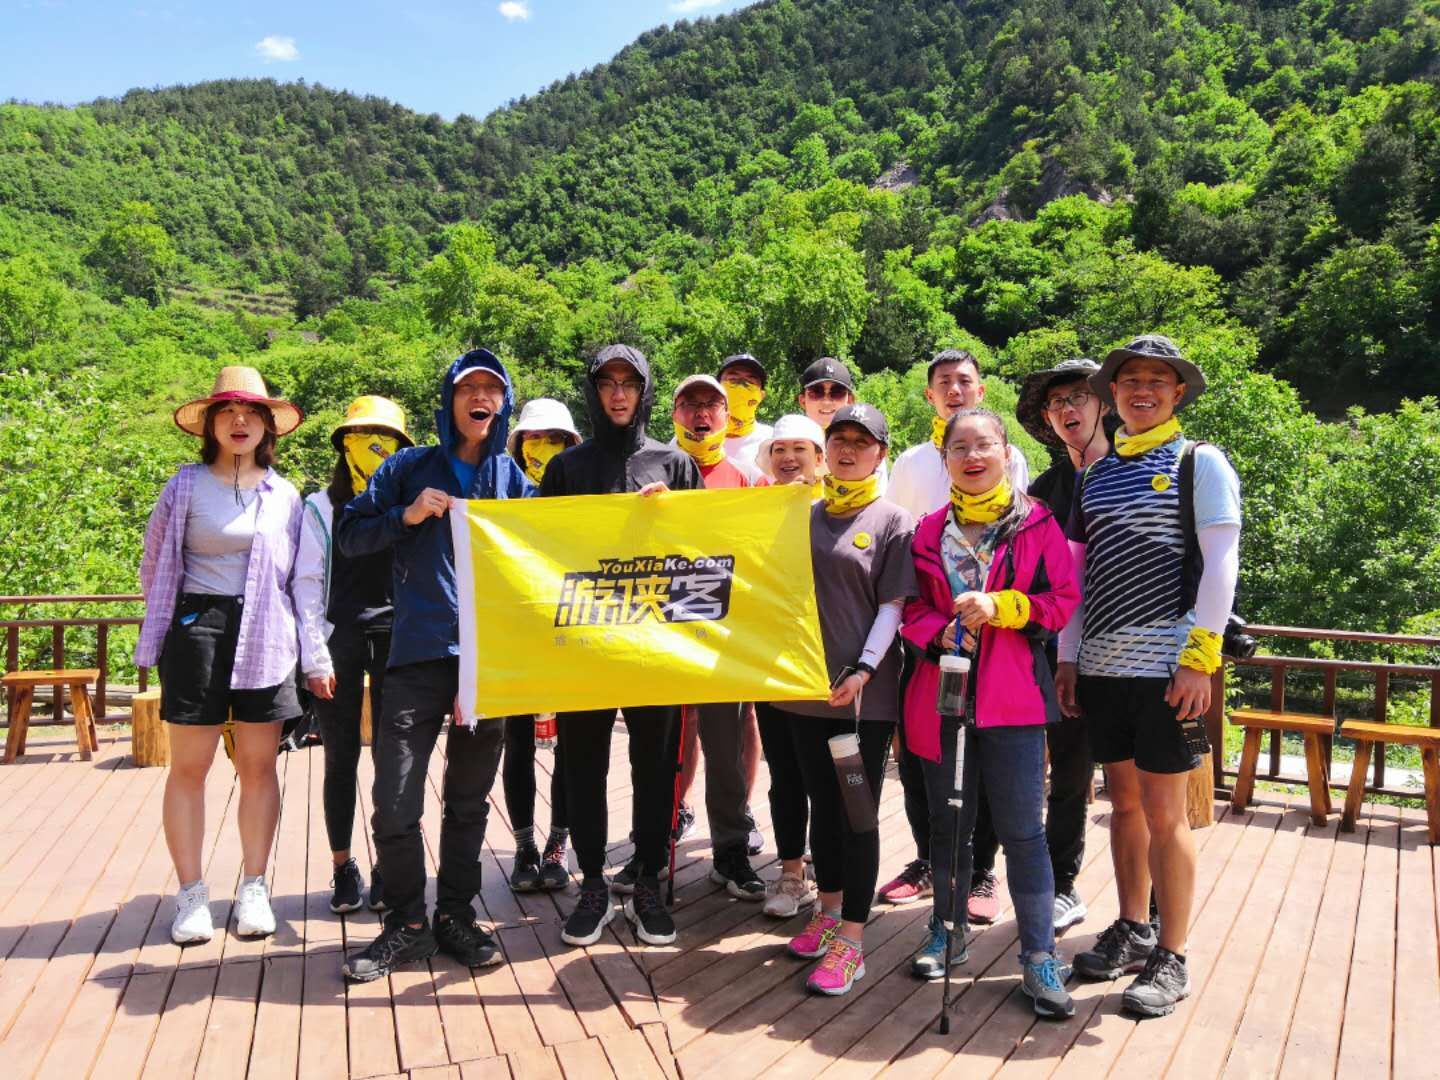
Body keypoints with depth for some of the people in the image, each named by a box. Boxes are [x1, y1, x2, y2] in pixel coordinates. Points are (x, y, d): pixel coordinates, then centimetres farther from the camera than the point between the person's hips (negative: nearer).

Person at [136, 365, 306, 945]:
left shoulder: (285, 494, 9)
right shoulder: (186, 486, 2)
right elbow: (154, 565, 10)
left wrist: (304, 647, 6)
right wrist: (169, 622, 9)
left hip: (264, 636, 2)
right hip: (197, 630, -2)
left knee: (258, 765, 5)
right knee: (189, 766, 2)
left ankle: (253, 888, 16)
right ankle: (191, 893, 13)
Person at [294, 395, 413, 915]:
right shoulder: (322, 507, 5)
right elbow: (307, 583, 1)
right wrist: (314, 658, -6)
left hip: (395, 640, 1)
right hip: (339, 638, 0)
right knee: (341, 756, 6)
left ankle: (389, 866, 13)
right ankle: (343, 868, 18)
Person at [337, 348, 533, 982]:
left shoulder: (514, 478, 11)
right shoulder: (408, 469, 6)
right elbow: (349, 536, 5)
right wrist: (408, 516, -9)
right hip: (419, 653, -2)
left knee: (469, 799, 11)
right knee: (395, 802, -4)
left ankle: (456, 916, 26)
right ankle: (405, 925, 15)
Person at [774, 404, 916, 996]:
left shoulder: (892, 521, 0)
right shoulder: (804, 516, 11)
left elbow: (892, 606, -4)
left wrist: (864, 669, -16)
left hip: (866, 691, -4)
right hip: (809, 683, 4)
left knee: (857, 813, 0)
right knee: (822, 805, 14)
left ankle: (851, 941, 9)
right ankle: (828, 911, 30)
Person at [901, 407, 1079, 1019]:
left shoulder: (1037, 524, 0)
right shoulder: (929, 531, 7)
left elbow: (1063, 600, -2)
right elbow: (910, 607, 6)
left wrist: (999, 607, -16)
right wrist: (940, 632, -14)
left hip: (1012, 696, -3)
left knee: (1021, 828, 0)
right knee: (948, 821, 15)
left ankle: (1039, 956, 13)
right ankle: (947, 930, 32)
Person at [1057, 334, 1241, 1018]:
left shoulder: (1200, 463, 0)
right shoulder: (1096, 474, 14)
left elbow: (1220, 565, -7)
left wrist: (1200, 656, -15)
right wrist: (1067, 658, 10)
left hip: (1167, 666, -5)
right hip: (1102, 667, 5)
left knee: (1163, 813, 0)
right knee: (1124, 803, 14)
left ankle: (1171, 960, 13)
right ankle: (1132, 932, 28)